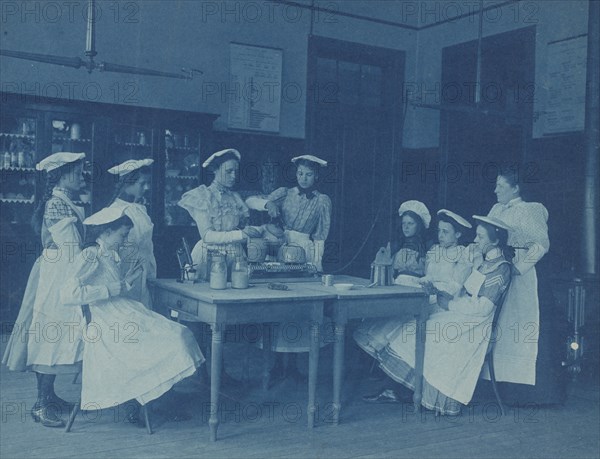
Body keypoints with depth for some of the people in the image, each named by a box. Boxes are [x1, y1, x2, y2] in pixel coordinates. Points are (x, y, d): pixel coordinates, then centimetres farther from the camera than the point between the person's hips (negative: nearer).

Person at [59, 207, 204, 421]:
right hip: (108, 323, -9)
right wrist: (112, 289, -19)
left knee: (177, 335, -4)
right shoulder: (90, 256, -10)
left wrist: (127, 281, 9)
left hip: (123, 316, 10)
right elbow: (69, 294, -24)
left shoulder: (111, 256, 18)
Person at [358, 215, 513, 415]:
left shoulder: (501, 268, -10)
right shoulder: (483, 261, 16)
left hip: (473, 323, -8)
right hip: (459, 316, 8)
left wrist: (450, 304, -12)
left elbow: (484, 307, -18)